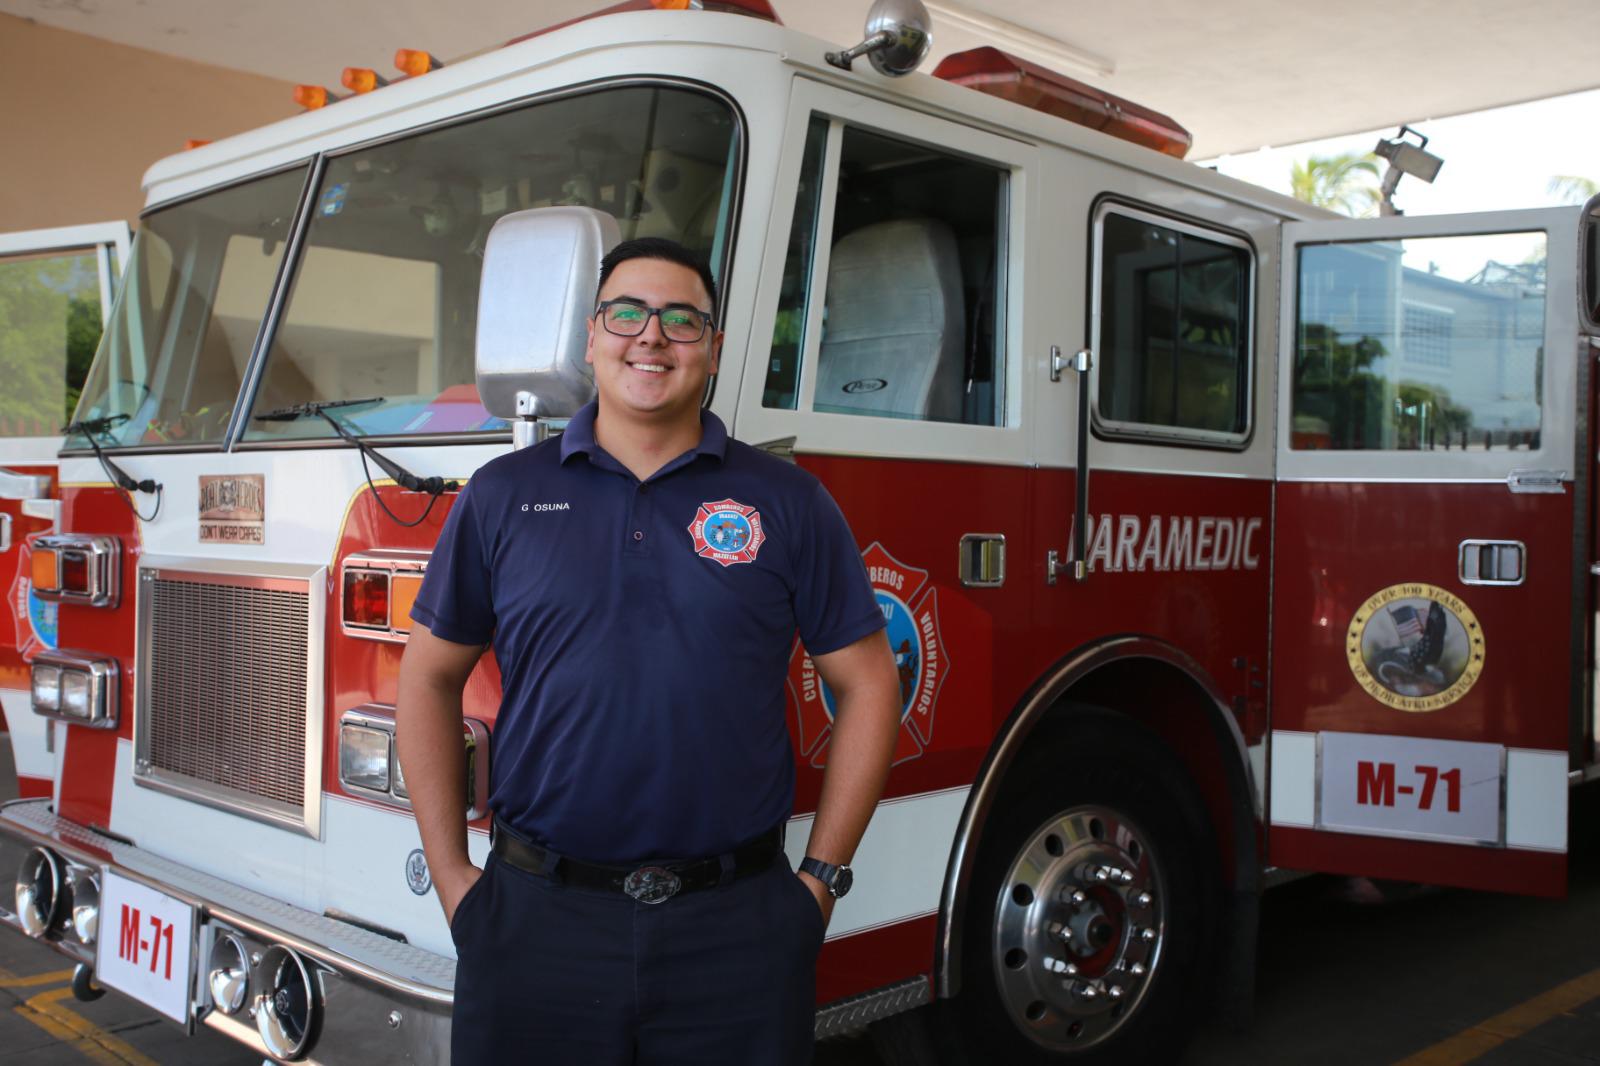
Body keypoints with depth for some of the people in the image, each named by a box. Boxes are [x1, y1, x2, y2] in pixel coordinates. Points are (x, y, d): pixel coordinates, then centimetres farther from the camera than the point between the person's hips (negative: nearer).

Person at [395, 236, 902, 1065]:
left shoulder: (786, 503, 2)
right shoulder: (502, 496, 4)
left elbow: (866, 683, 4)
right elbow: (430, 678, 9)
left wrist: (822, 875, 1)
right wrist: (451, 877, 4)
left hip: (737, 930, 0)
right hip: (535, 923, 1)